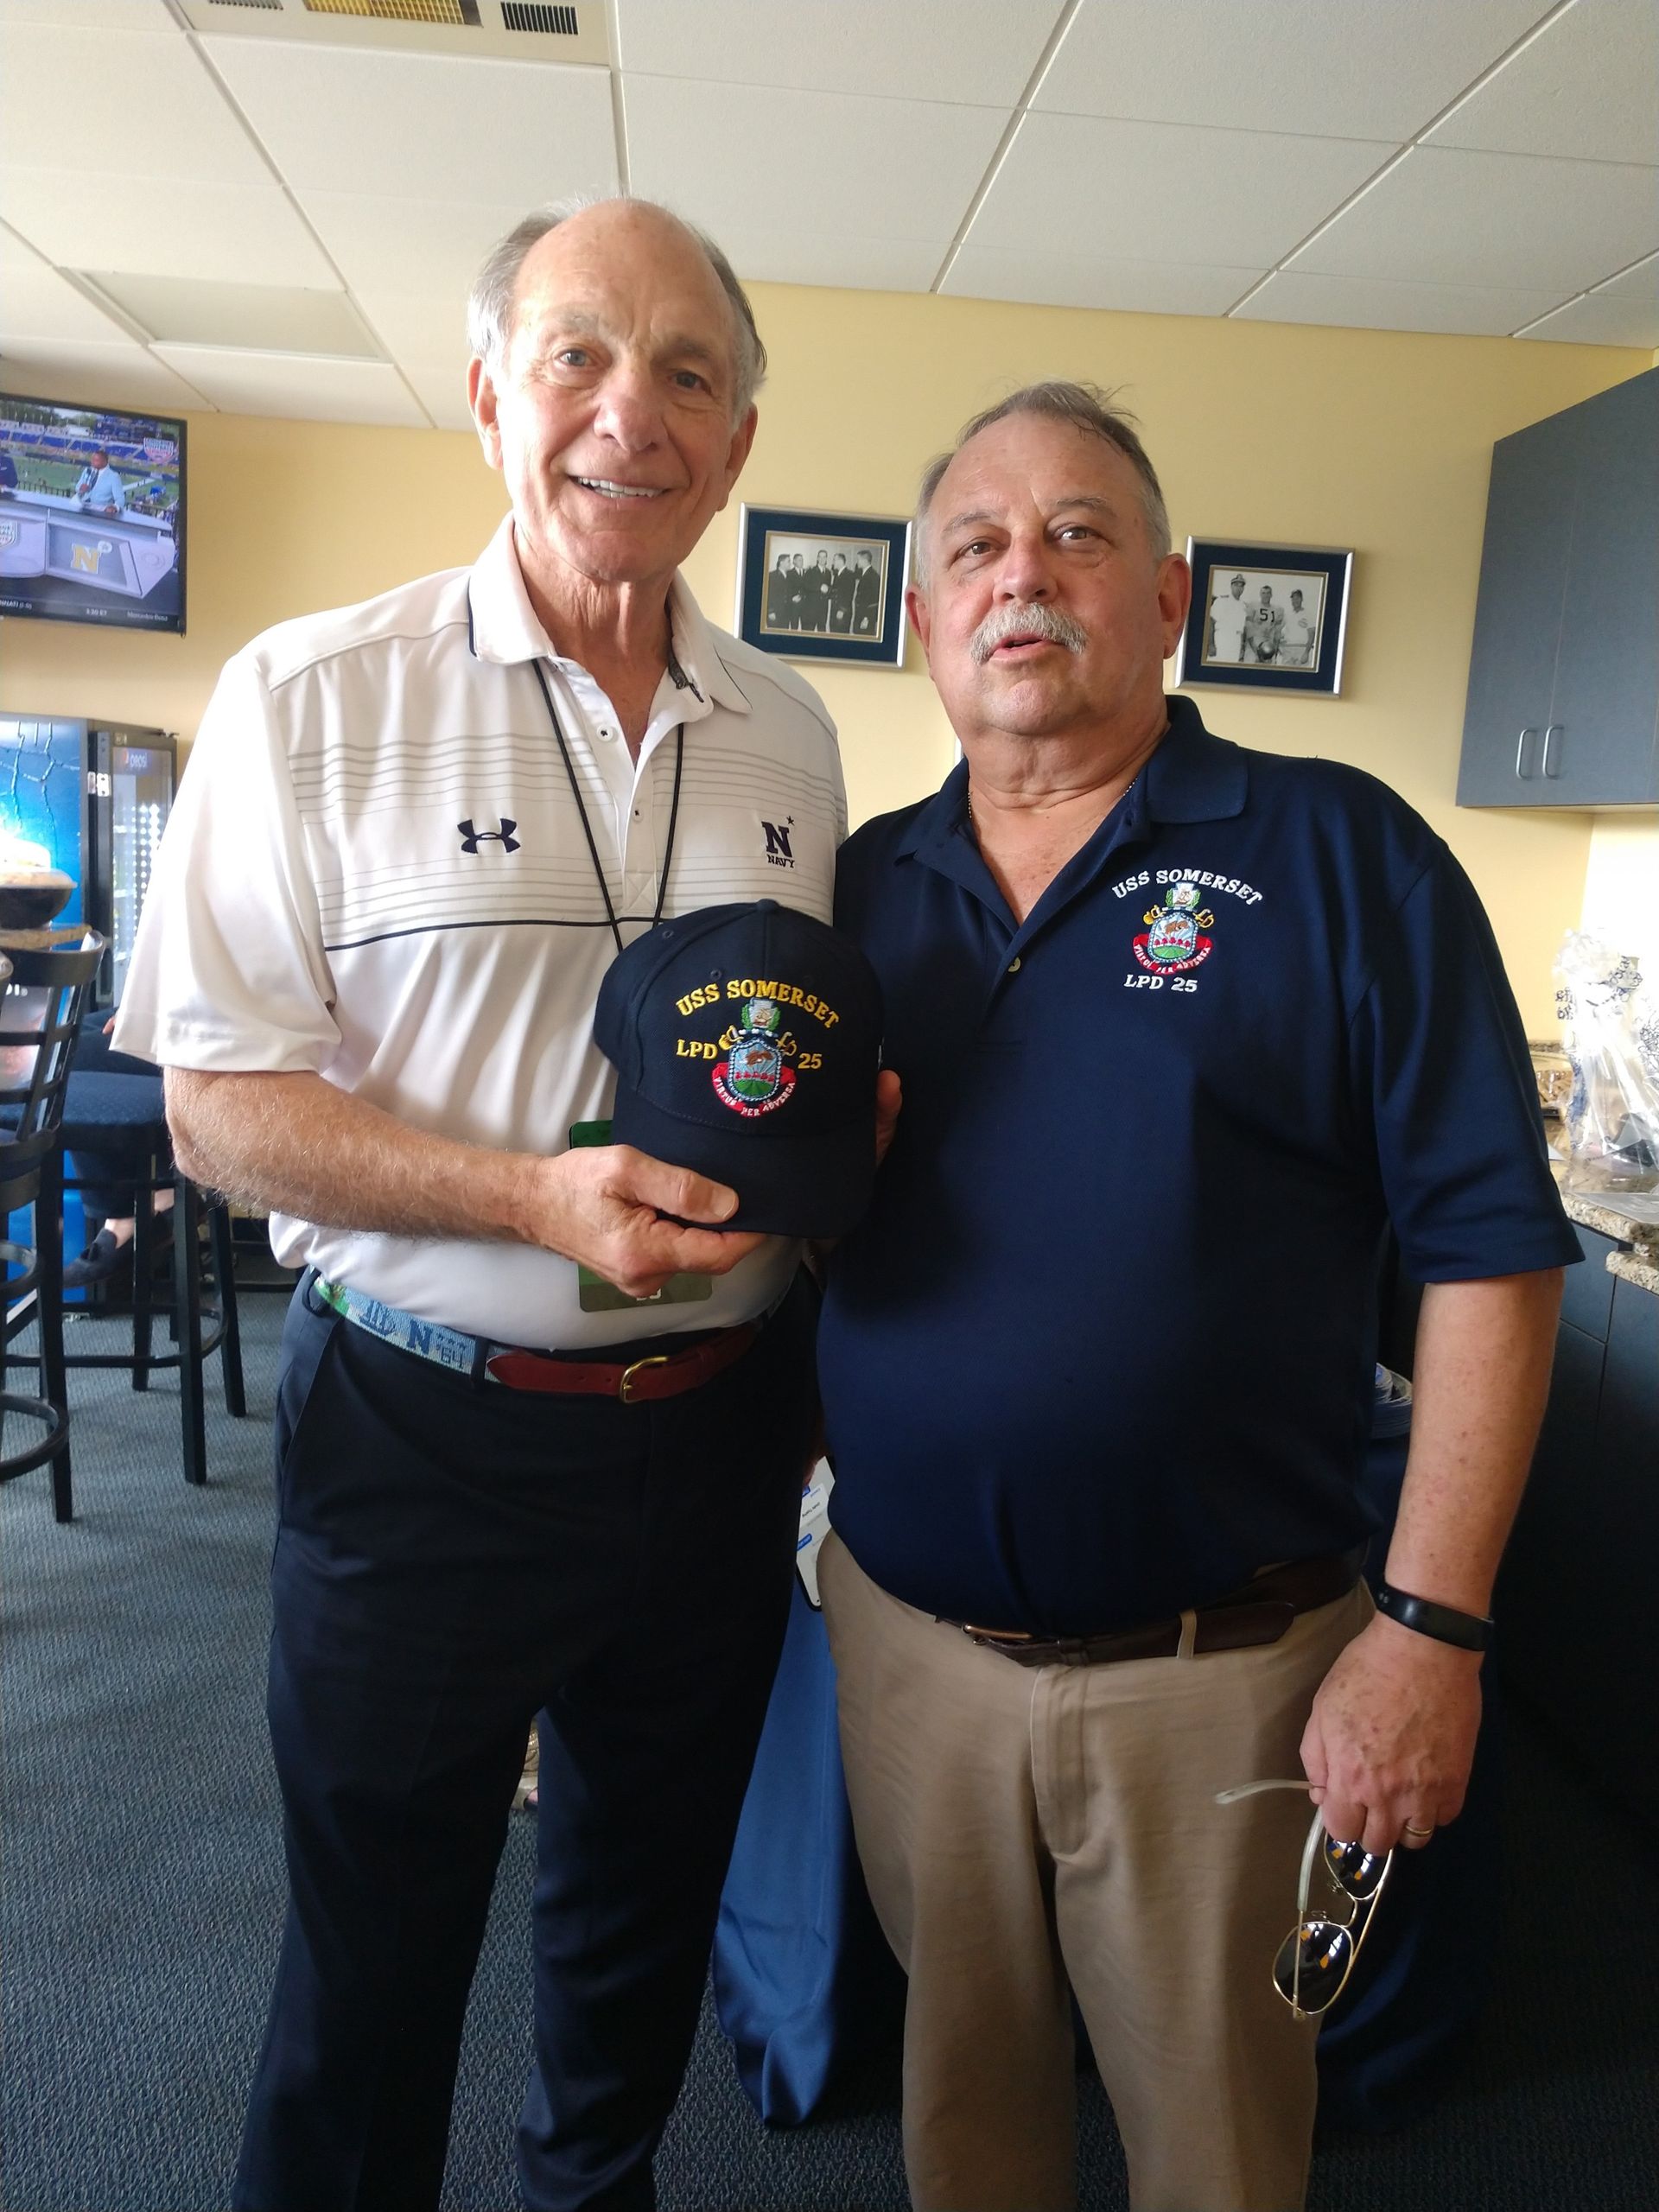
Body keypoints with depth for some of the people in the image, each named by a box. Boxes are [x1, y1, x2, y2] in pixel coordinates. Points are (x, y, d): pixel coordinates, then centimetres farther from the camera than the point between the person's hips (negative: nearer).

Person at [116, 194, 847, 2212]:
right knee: (374, 1955, 16)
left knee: (647, 1916, 25)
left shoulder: (788, 731, 5)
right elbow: (217, 1104, -10)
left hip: (718, 1427, 5)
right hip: (425, 1432, -4)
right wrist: (537, 1193, -24)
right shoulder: (316, 697, -8)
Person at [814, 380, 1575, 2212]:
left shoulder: (1338, 857, -7)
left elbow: (1485, 1254, -10)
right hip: (905, 1630, 4)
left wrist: (1432, 1628, -13)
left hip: (1213, 1668, -3)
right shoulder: (862, 886, 5)